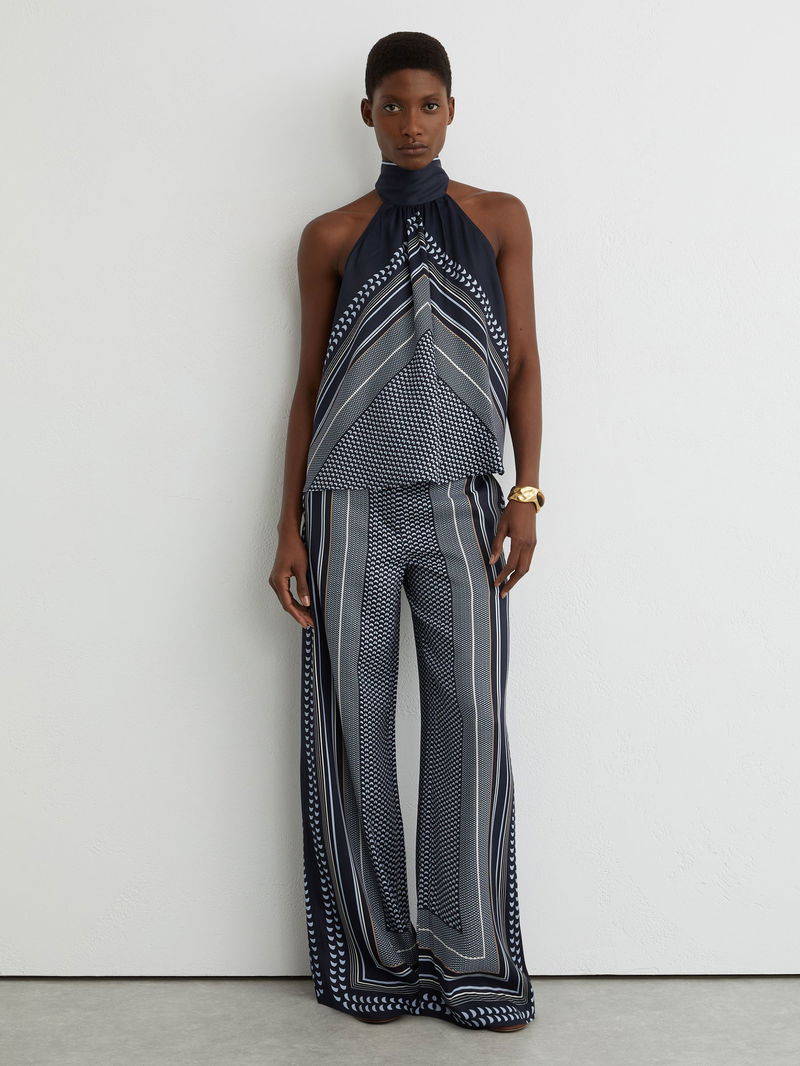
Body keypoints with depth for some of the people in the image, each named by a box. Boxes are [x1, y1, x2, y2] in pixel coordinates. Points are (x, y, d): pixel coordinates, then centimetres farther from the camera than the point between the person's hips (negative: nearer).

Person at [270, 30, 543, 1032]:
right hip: (352, 500, 0)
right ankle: (375, 955, 13)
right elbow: (308, 383, 10)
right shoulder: (330, 236, 10)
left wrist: (527, 491, -3)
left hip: (460, 500, 0)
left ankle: (468, 957, 8)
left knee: (469, 717, -4)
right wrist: (290, 524, 3)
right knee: (354, 721, 1)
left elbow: (522, 360, 8)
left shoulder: (499, 219, 12)